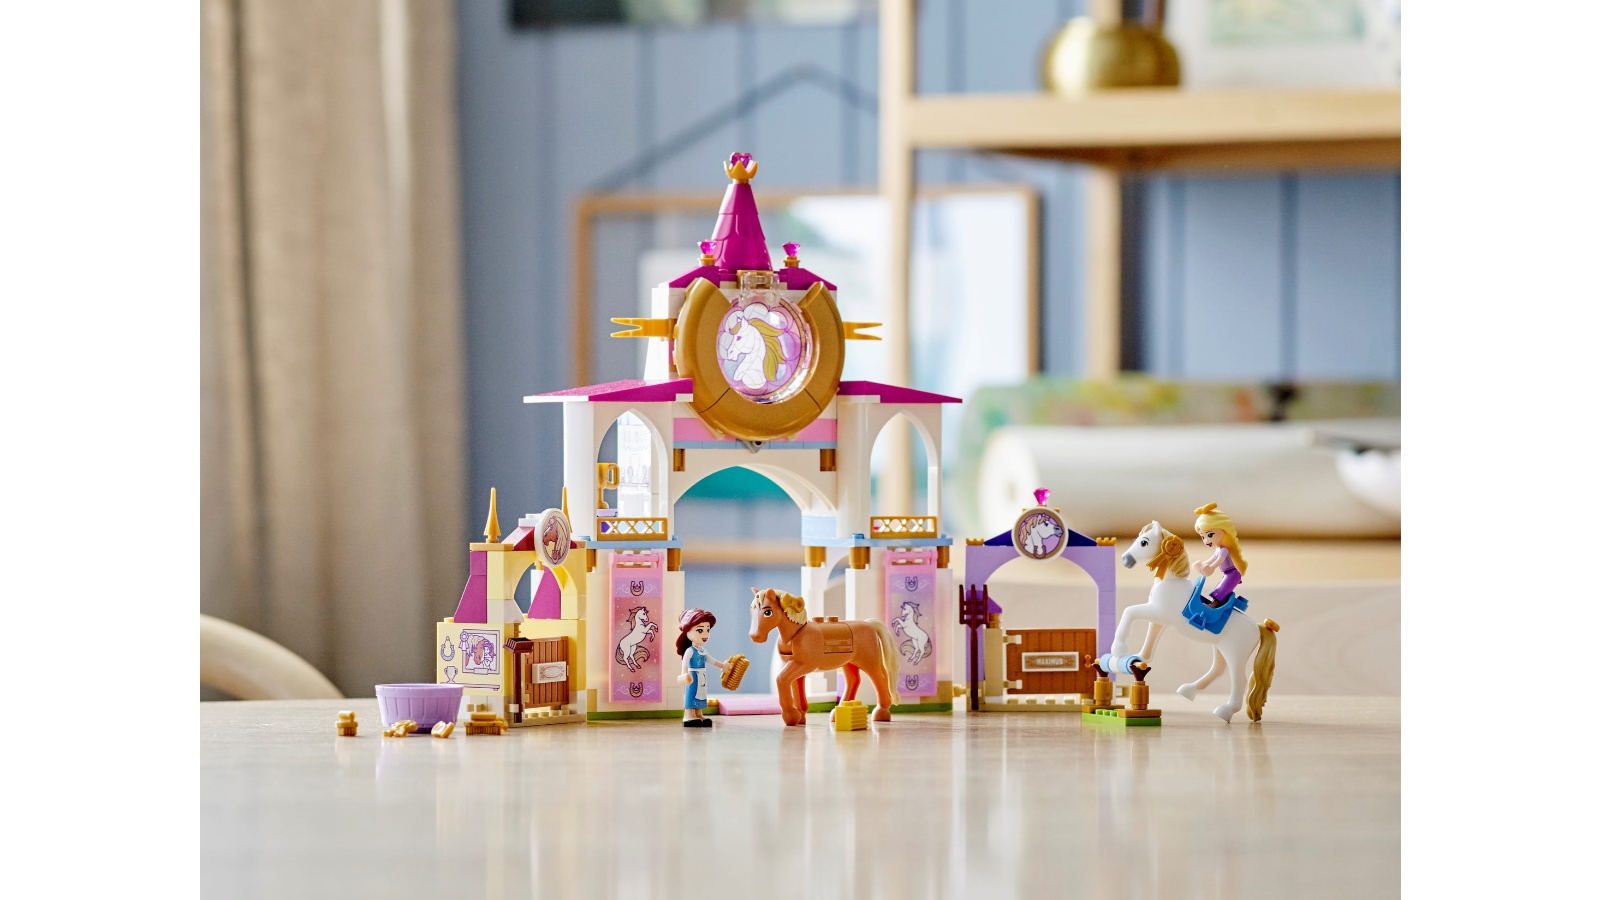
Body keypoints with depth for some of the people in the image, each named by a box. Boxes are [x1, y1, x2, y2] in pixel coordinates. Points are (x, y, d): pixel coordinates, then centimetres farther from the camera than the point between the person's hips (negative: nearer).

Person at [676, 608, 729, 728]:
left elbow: (711, 660, 28)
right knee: (692, 695, -9)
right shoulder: (690, 651, -15)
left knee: (699, 696, 9)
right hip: (693, 677, -8)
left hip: (701, 678, 8)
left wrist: (722, 665, 39)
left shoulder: (703, 651, 12)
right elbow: (685, 662, -28)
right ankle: (689, 715, -11)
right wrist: (684, 674, -44)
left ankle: (698, 715, 12)